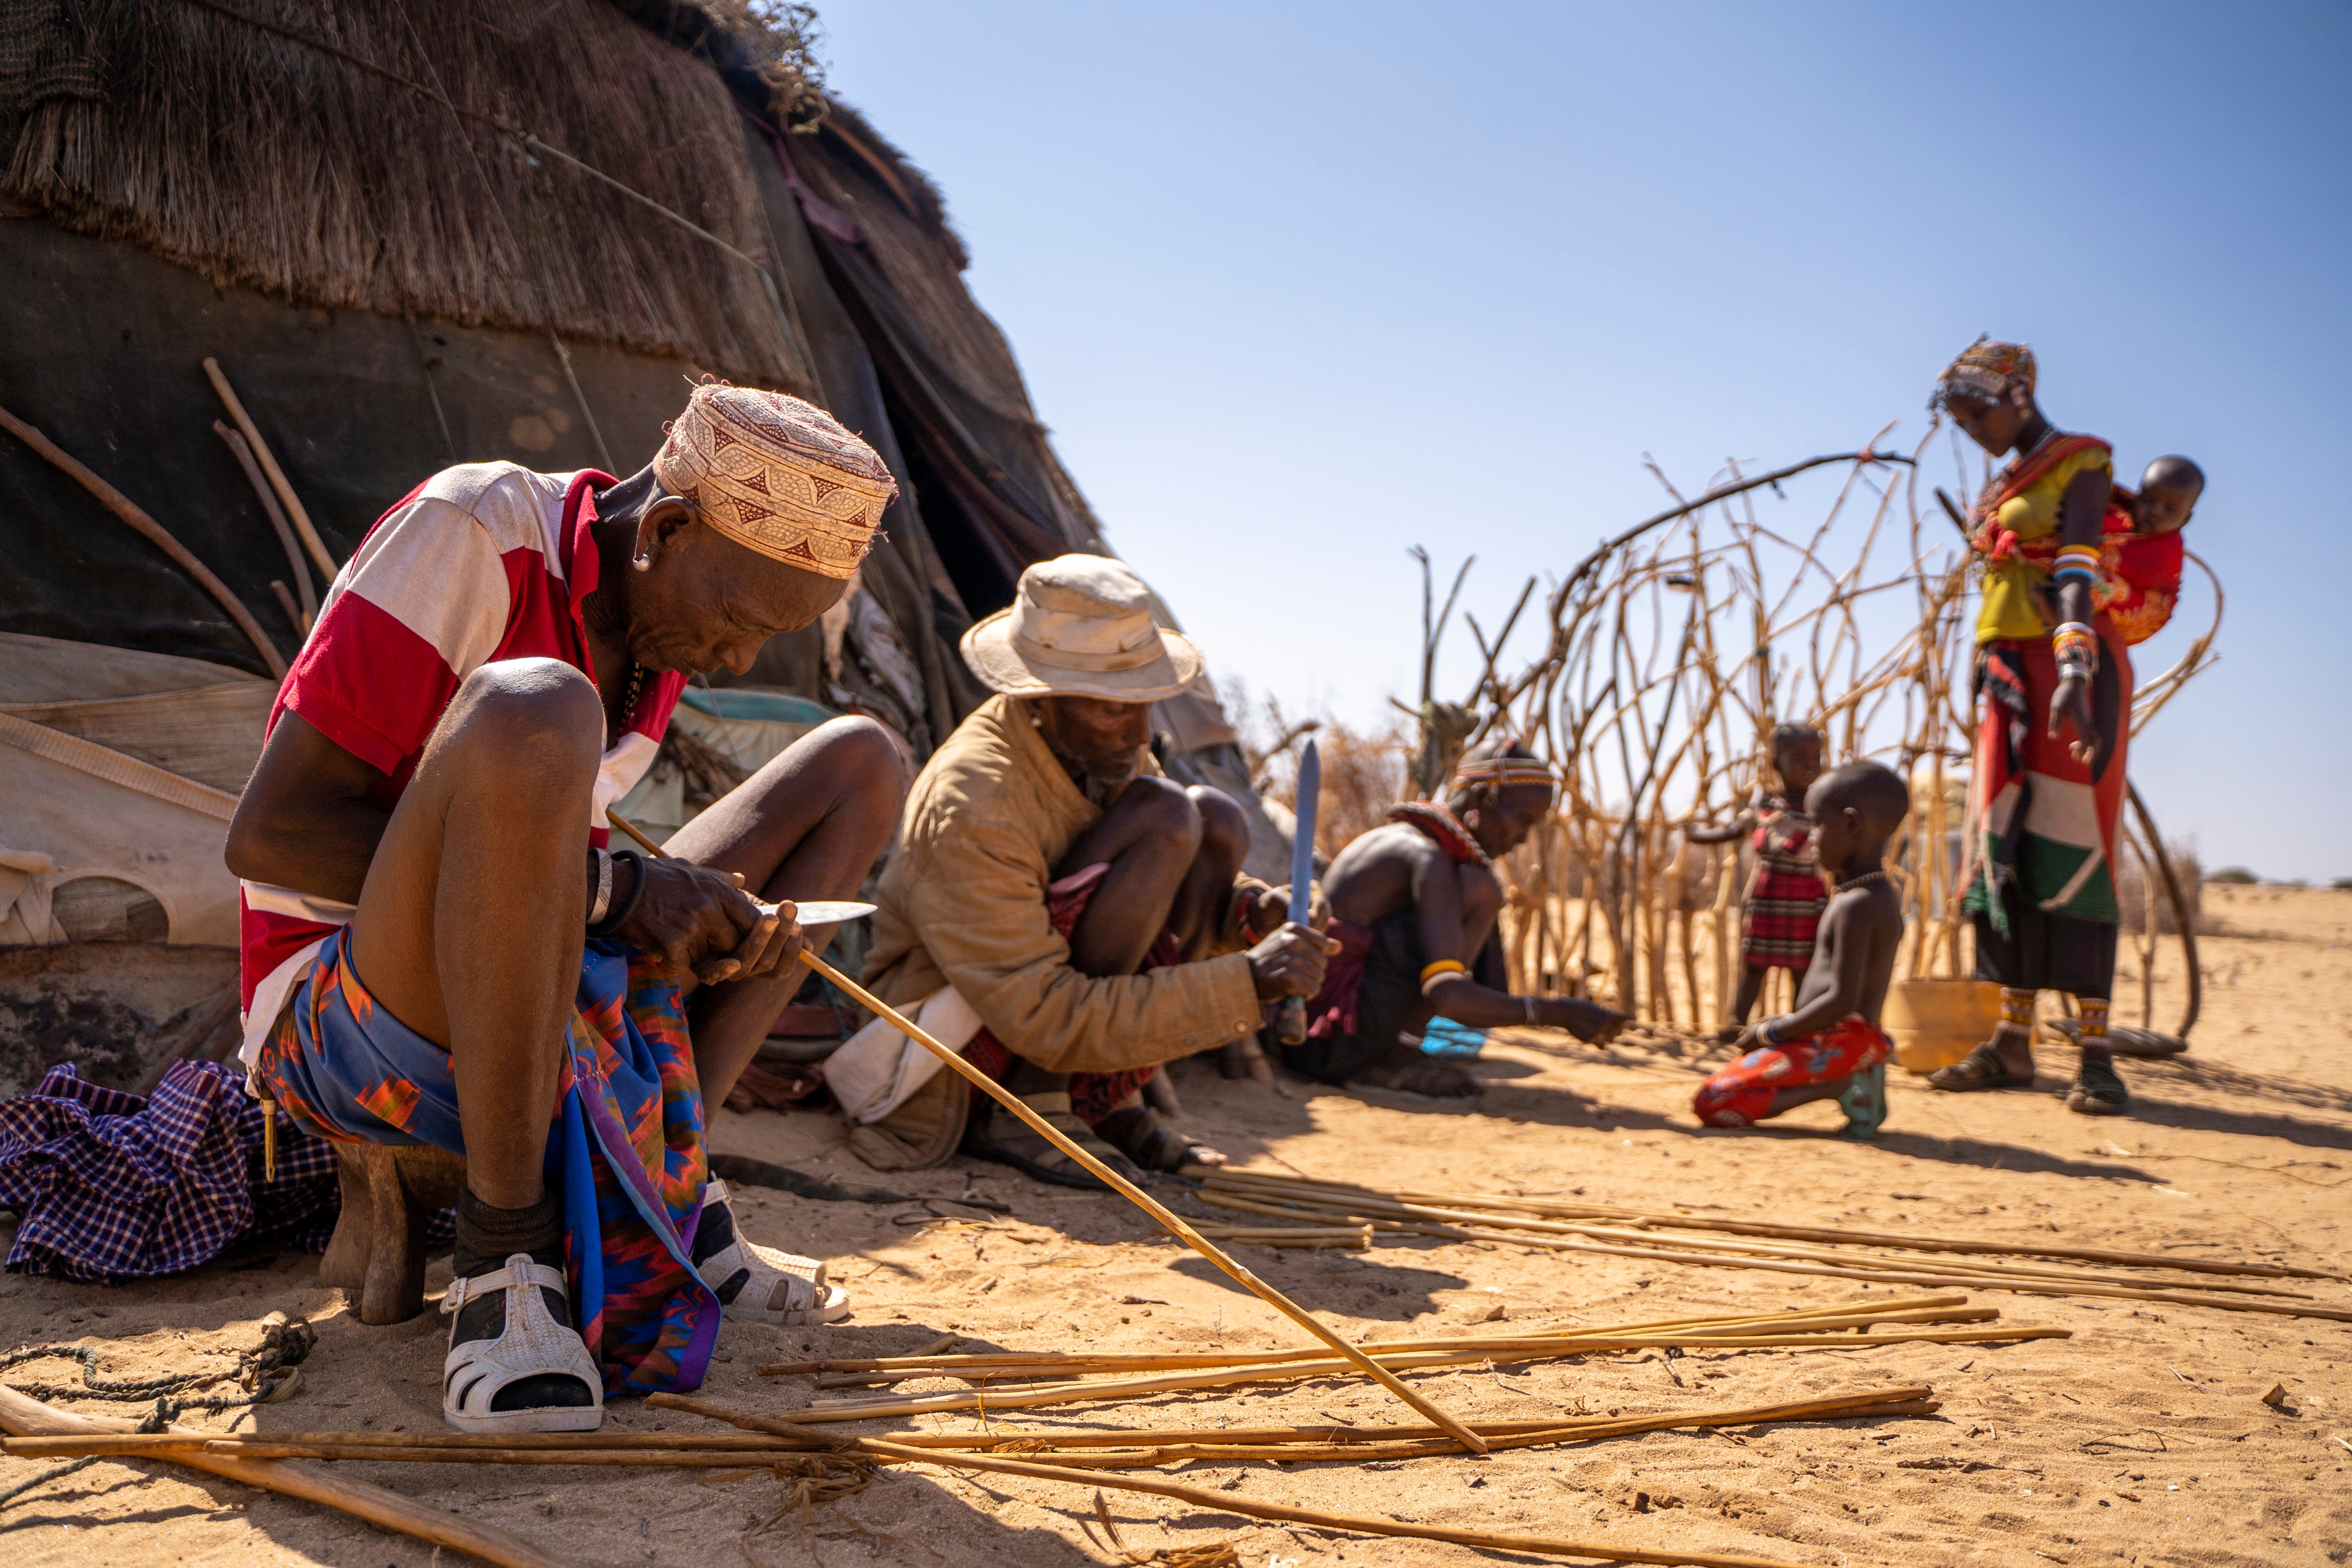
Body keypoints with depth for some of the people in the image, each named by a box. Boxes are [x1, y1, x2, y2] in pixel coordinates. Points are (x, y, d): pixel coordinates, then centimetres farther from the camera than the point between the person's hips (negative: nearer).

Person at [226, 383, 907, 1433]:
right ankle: (507, 1247, -23)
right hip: (344, 1022, -8)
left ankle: (666, 1193, -7)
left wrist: (719, 920, -8)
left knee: (860, 762, 4)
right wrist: (614, 888, -24)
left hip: (560, 1018, 8)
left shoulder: (665, 613, 6)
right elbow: (270, 834, -21)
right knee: (532, 713, -36)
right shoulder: (475, 531, -17)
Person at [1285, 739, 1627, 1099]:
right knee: (1480, 889, -14)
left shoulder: (1394, 839, 17)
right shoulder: (1428, 858, -14)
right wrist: (1556, 1012, -19)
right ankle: (1387, 1055, -10)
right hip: (1334, 1045, -10)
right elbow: (1447, 997, -24)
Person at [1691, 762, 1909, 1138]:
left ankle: (1837, 1088, -13)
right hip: (1851, 1040, 10)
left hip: (1837, 1043, -10)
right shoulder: (1886, 899, 14)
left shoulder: (1856, 905, -18)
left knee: (1712, 1104, -15)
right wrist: (1785, 1024, 17)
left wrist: (1771, 1032, -13)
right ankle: (1851, 1081, 8)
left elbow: (1843, 1000, -24)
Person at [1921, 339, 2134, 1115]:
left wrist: (2075, 671, -31)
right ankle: (2012, 1044, 6)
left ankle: (2096, 1054, -13)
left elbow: (2080, 571, -18)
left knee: (2070, 850, -13)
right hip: (2010, 673, 8)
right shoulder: (2003, 489, 22)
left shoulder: (2079, 465, -2)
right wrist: (1990, 690, 17)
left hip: (2071, 670, -8)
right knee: (2005, 849, 3)